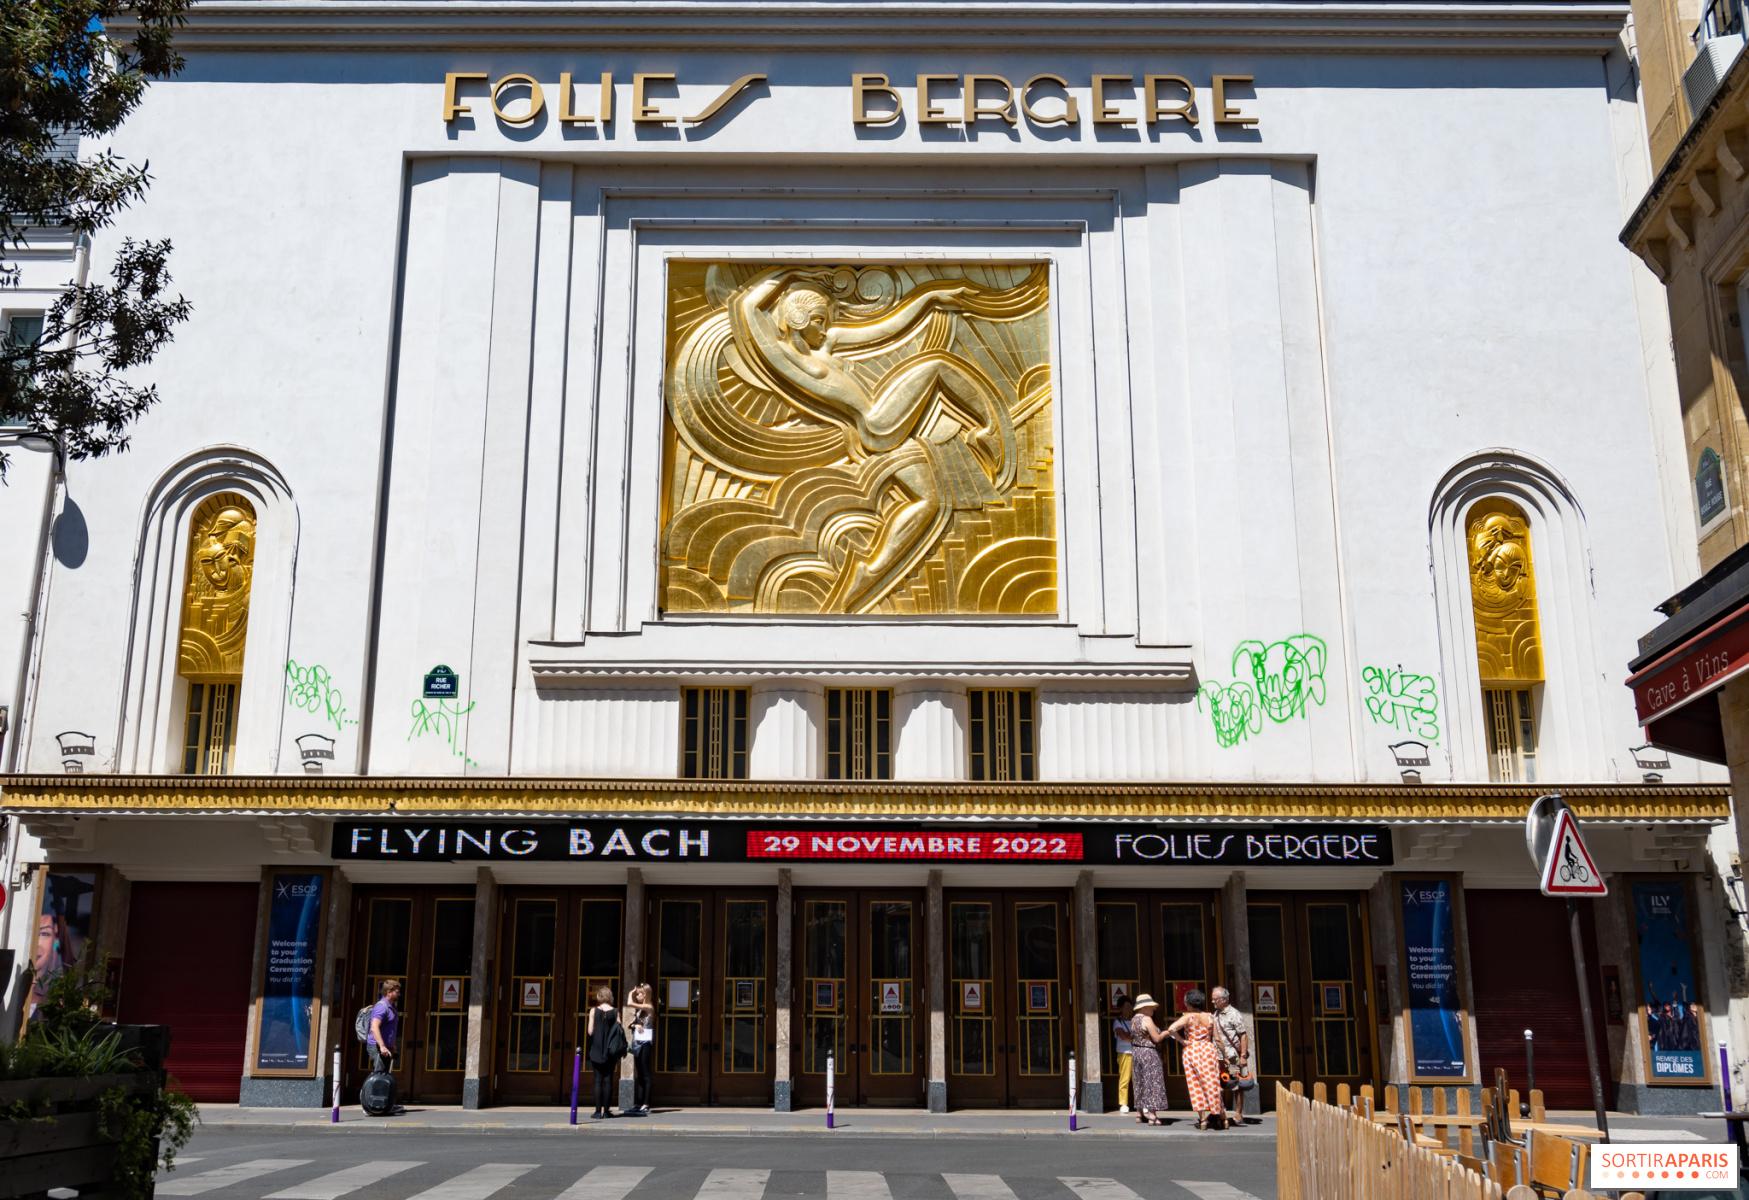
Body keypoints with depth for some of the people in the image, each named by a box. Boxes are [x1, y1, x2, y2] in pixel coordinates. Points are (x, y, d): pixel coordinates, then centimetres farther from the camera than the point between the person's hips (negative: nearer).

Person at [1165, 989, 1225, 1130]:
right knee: (1212, 1084, 10)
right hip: (1208, 1050, 3)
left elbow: (1171, 1029, -22)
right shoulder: (1210, 1017, 1)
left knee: (1196, 1086, 6)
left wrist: (1182, 1041, -8)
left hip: (1191, 1051, -3)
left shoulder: (1188, 1017, -8)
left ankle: (1203, 1119, 4)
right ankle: (1220, 1117, 14)